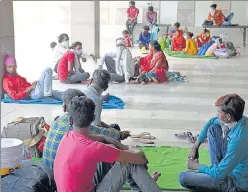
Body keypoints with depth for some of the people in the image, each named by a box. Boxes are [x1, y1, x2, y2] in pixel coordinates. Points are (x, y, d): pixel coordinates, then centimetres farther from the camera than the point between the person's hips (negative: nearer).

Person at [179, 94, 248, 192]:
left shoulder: (238, 140, -36)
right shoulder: (239, 119, -10)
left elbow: (219, 174, -27)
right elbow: (212, 121, 11)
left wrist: (196, 166, -9)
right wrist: (196, 145, 9)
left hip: (238, 181, -8)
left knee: (183, 178, -16)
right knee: (213, 128, 6)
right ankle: (217, 168, 10)